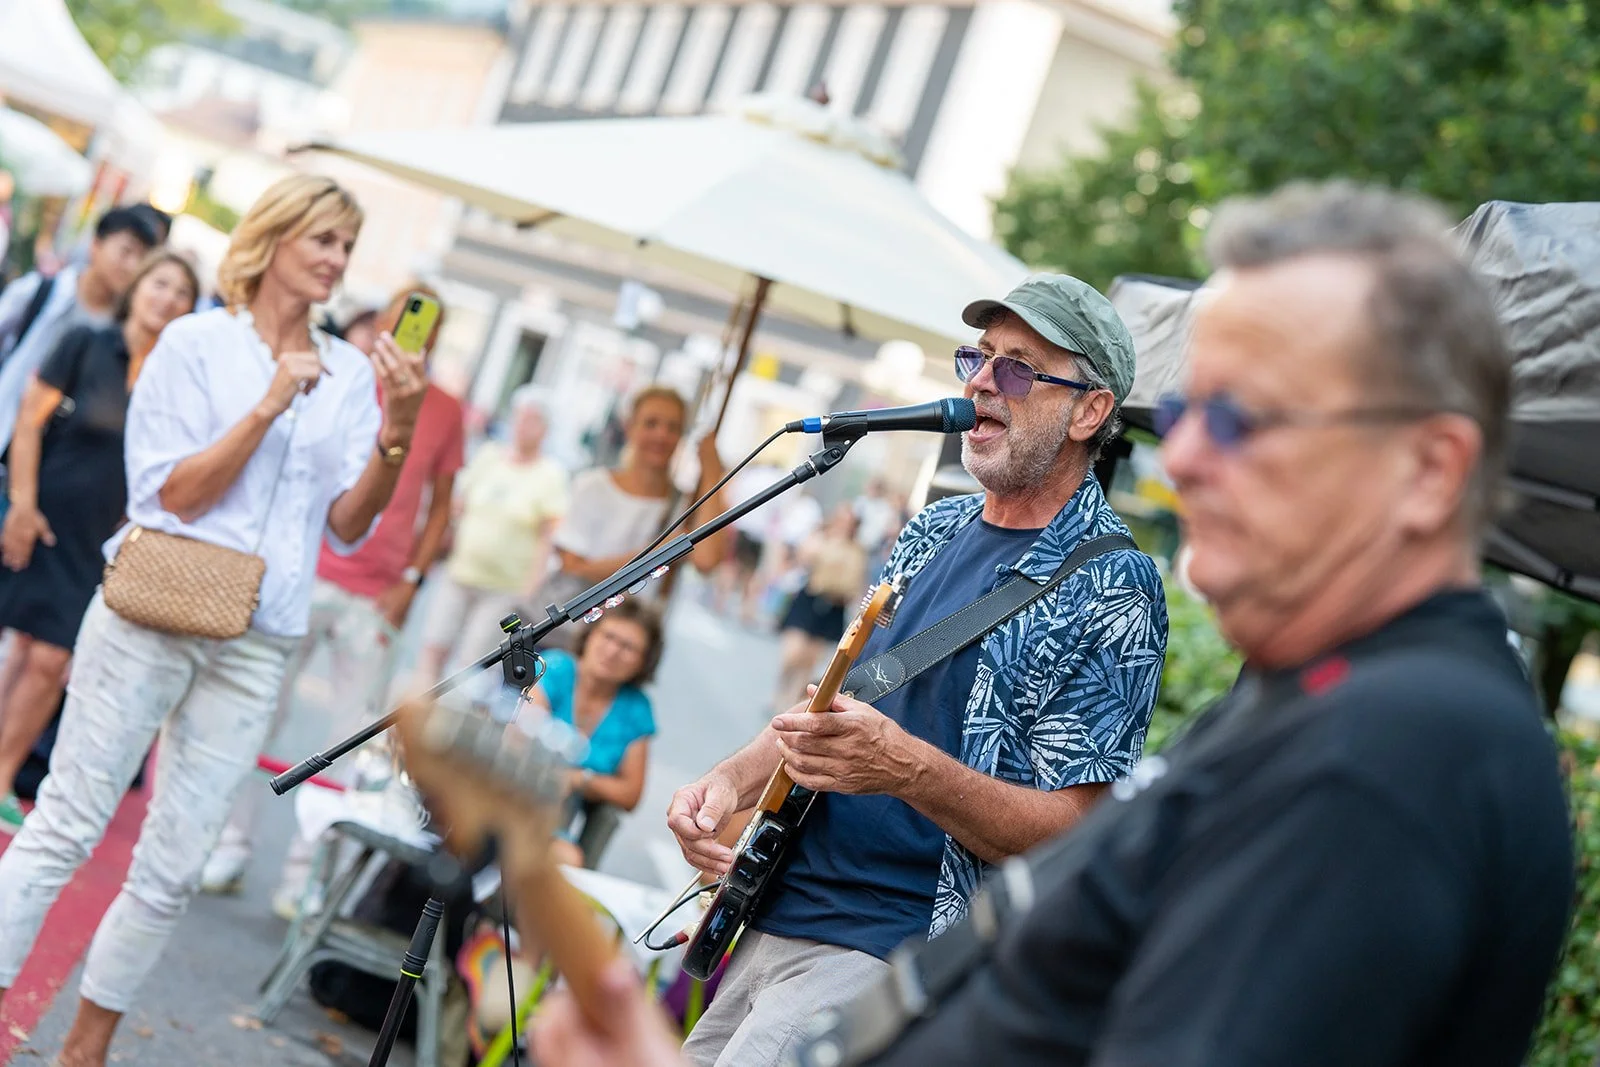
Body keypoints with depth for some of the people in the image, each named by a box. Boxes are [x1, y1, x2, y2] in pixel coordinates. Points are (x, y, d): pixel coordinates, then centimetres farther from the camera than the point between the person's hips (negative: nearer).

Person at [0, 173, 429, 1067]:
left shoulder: (350, 373, 10)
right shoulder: (198, 342, 1)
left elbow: (349, 526, 5)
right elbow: (175, 494, -6)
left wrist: (397, 431, -10)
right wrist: (269, 407, -14)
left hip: (256, 648, 3)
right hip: (152, 614, -3)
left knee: (175, 869, 4)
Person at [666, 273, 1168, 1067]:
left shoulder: (1109, 591, -11)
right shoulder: (935, 532, 12)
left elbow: (1077, 833, -16)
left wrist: (911, 771, -30)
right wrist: (734, 779, 3)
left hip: (886, 954, -8)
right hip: (772, 913, 8)